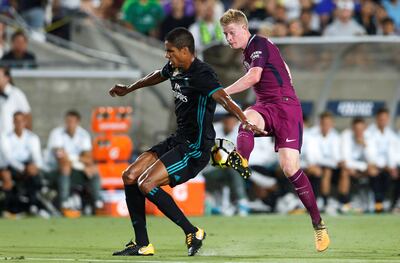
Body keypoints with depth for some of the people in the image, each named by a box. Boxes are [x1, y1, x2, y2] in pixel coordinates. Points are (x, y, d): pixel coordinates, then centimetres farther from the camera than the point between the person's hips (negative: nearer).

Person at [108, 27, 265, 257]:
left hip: (196, 148, -9)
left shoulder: (201, 74, -21)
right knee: (130, 177, 5)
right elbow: (157, 76, 30)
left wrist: (245, 121, -54)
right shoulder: (175, 68, 7)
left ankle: (192, 232, -8)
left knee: (146, 184, -20)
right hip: (178, 140, 9)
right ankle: (142, 244, 10)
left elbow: (223, 98, -37)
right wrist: (128, 90, 47)